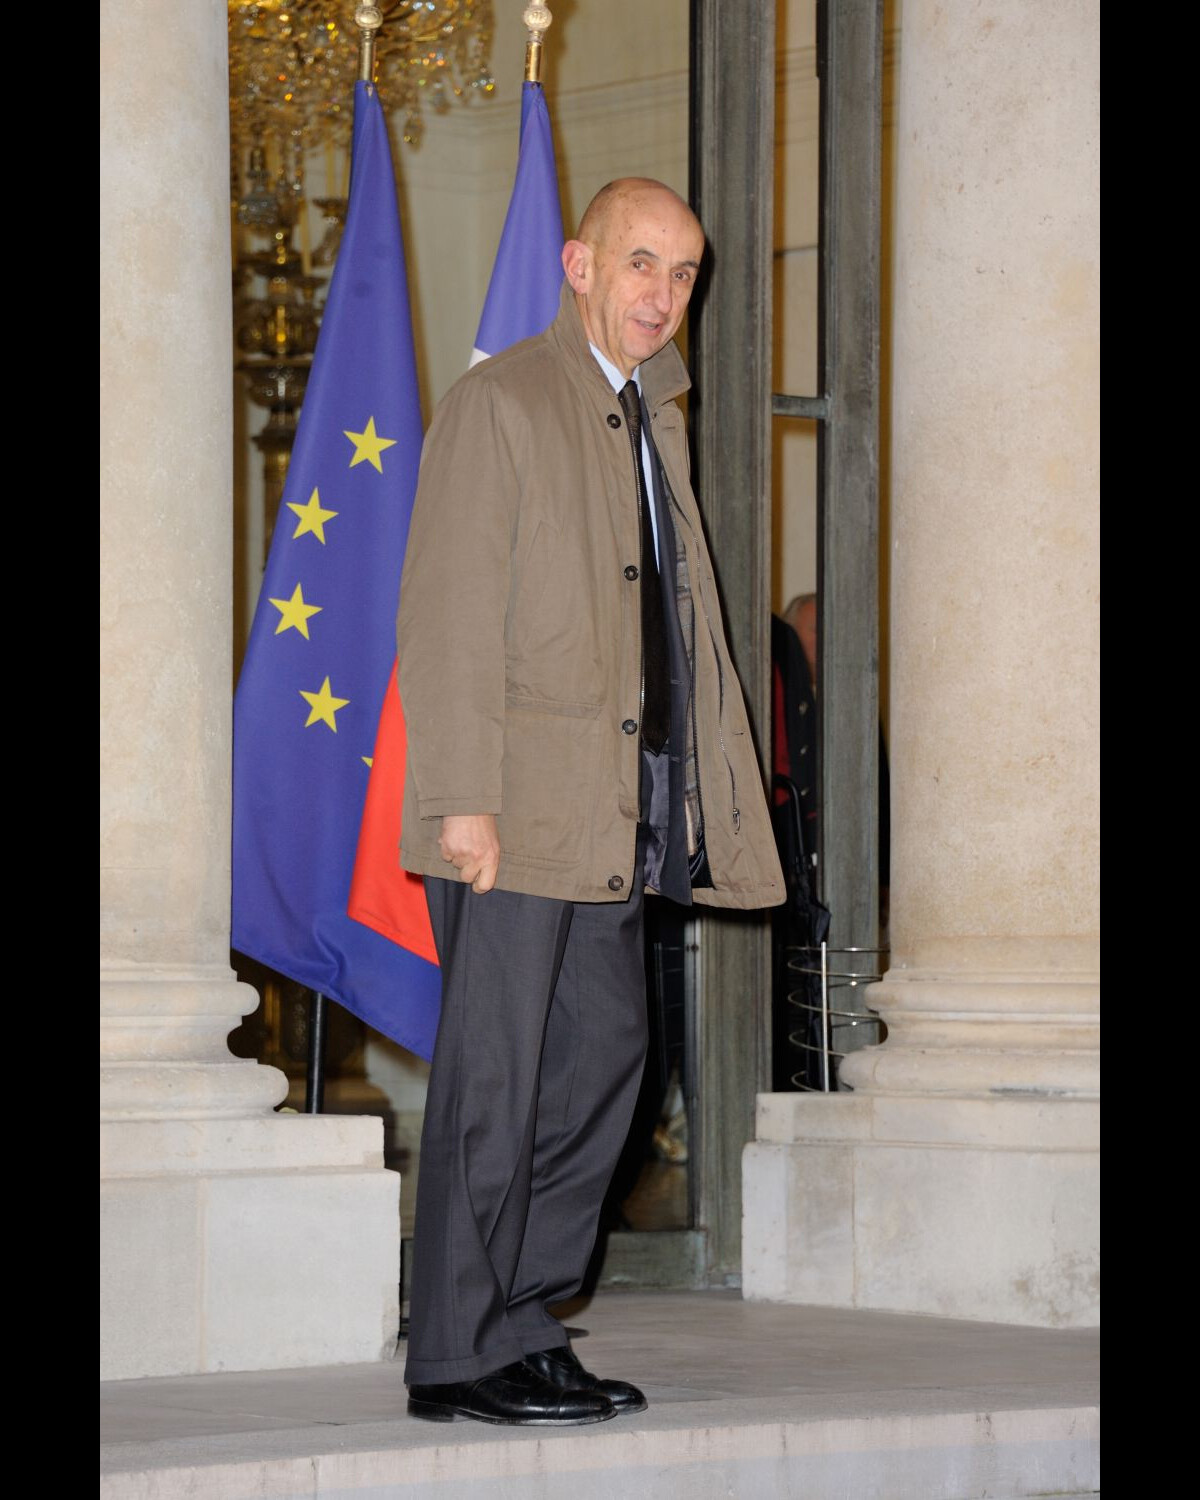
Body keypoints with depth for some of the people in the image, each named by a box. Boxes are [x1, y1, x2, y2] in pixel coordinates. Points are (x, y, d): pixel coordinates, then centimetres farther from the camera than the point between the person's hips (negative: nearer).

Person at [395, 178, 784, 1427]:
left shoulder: (652, 418, 19)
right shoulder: (500, 402, -7)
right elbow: (448, 619, -12)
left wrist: (707, 794, 10)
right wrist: (463, 801, -18)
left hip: (618, 809, 8)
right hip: (517, 810, -8)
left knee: (604, 1054, 9)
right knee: (493, 1078, -4)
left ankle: (522, 1324, 18)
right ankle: (458, 1358, 2)